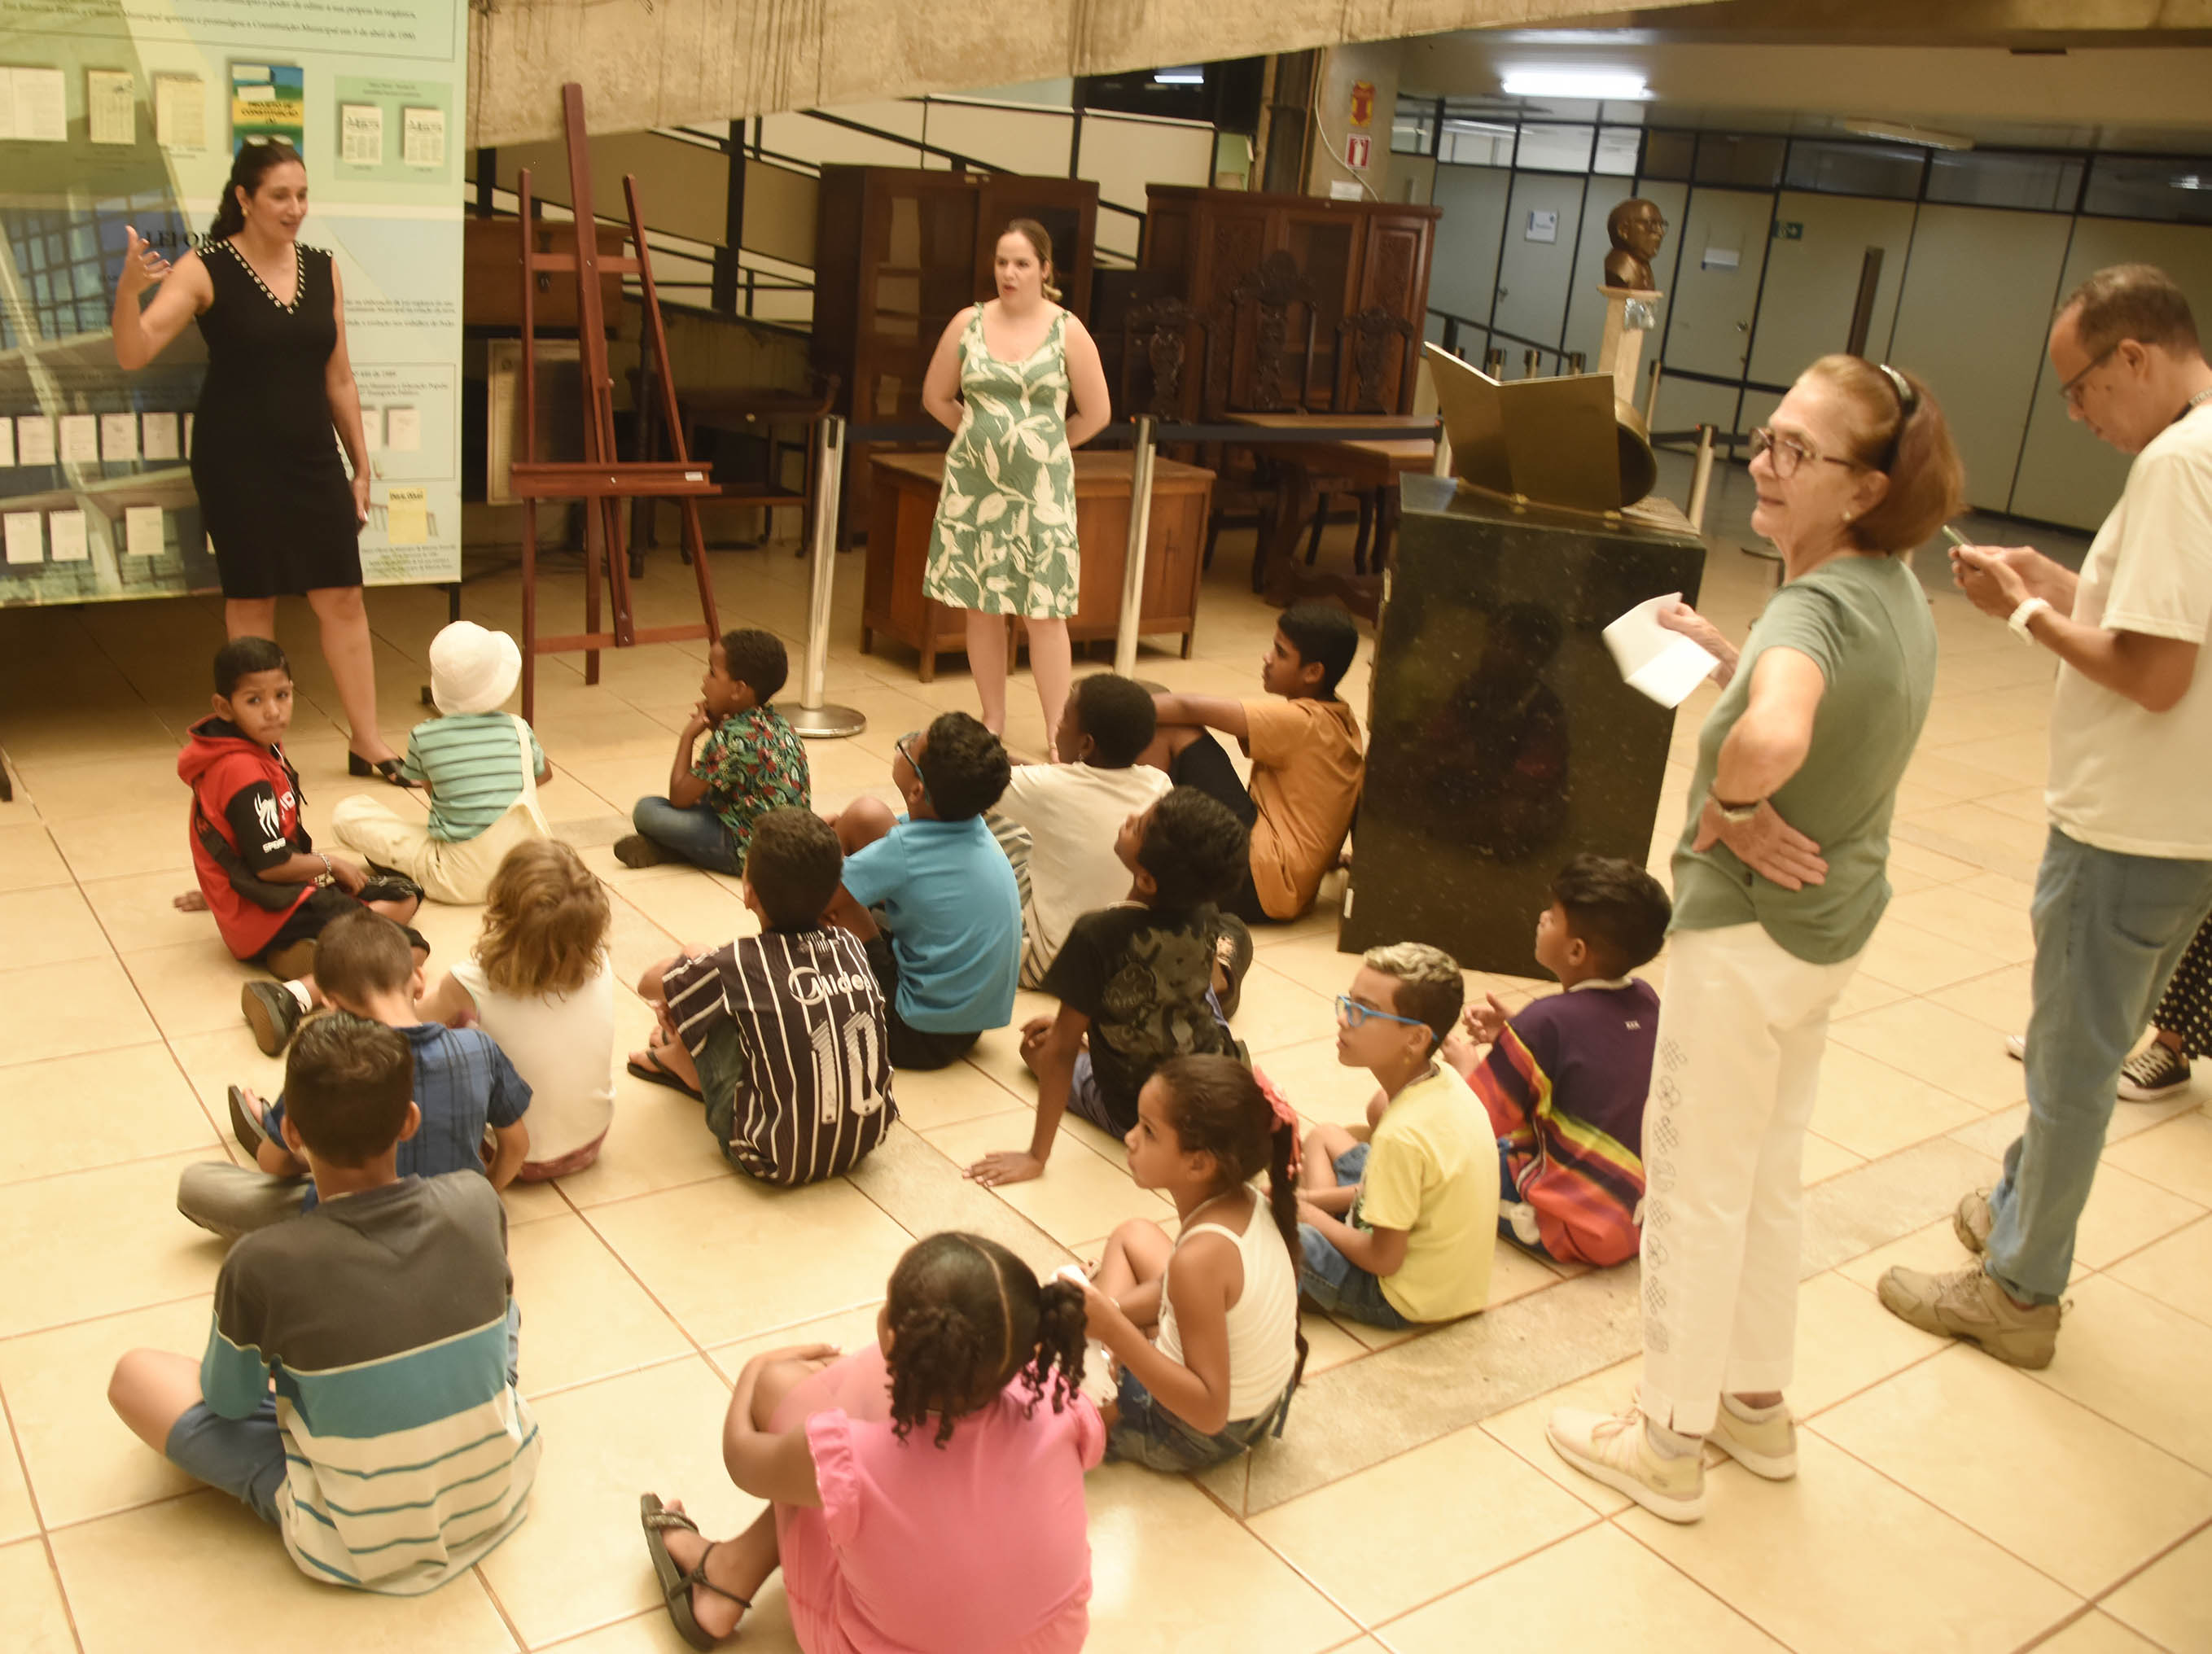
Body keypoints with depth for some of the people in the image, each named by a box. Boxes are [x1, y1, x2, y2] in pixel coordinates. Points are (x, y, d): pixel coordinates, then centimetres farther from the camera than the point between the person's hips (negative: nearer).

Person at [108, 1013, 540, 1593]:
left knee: (135, 1376, 5)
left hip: (361, 1551, -3)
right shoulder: (476, 1204, -16)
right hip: (500, 1499, 4)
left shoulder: (261, 1268, -24)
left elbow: (229, 1402, -3)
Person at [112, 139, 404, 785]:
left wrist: (361, 465, 13)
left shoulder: (324, 269, 6)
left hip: (312, 459, 4)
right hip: (236, 461, -4)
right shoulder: (206, 269, -8)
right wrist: (129, 288, -34)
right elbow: (134, 352, -15)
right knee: (253, 599, 4)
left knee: (342, 597, 3)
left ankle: (366, 741, 14)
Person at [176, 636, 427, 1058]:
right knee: (409, 947, -17)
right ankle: (292, 997, -33)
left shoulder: (262, 748, 8)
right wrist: (331, 864, -7)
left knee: (405, 896, 18)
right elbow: (271, 864, -22)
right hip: (267, 916, -10)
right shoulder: (243, 773, -22)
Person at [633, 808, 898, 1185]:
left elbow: (650, 985, 4)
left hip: (779, 1162, -5)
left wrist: (691, 962, 25)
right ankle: (679, 1057, 42)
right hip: (868, 1141, 5)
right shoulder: (851, 947, -3)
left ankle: (678, 1059, 37)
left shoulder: (737, 964, -15)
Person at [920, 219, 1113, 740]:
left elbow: (1096, 413, 3)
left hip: (1040, 489, -2)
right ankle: (993, 721, 19)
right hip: (974, 485, 3)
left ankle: (1057, 734, 2)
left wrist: (1043, 444, 9)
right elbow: (936, 396, 13)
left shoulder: (1068, 332, -2)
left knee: (1044, 610, -4)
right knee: (981, 606, 7)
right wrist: (984, 437, 10)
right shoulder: (968, 323, 4)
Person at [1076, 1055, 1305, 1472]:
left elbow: (1209, 1413, -33)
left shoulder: (1201, 1257, -35)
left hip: (1195, 1435, -8)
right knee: (1134, 1235, 20)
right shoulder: (1250, 1202, -12)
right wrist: (1112, 1314, -9)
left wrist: (1116, 1332, -37)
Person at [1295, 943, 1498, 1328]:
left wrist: (1313, 1215, -8)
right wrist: (1315, 1202, 3)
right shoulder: (1444, 1079, -7)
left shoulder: (1402, 1136, -33)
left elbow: (1383, 1260, -24)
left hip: (1406, 1302, -9)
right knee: (1322, 1137, 20)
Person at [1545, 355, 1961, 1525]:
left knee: (1695, 1185, 7)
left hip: (1749, 935, -9)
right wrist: (1735, 662, 11)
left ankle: (1668, 1445, 24)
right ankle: (1757, 1403, 40)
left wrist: (1731, 808, -29)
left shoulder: (1813, 607, -27)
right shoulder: (1898, 595, 2)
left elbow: (1769, 741, -49)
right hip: (1836, 925, 9)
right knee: (1770, 1169, 23)